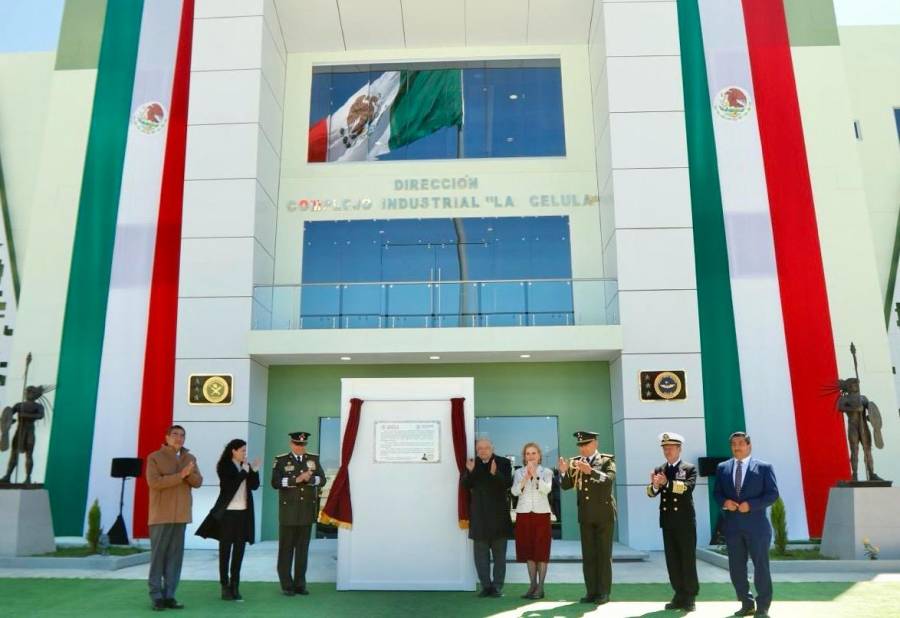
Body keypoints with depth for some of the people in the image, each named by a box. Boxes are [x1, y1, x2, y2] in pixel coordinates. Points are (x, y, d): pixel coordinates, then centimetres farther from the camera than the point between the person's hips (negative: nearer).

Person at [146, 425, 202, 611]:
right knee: (158, 555, -1)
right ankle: (156, 597, 5)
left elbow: (198, 482, 4)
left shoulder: (189, 458, 12)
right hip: (161, 514, -4)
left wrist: (189, 473, -17)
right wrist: (180, 475, -19)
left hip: (180, 514, 4)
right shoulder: (154, 457, -3)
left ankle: (169, 595, 8)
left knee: (175, 556, 3)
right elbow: (154, 482, -15)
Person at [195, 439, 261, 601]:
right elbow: (230, 486, -16)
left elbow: (255, 486, 1)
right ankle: (225, 587, 10)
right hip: (228, 512, -4)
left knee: (239, 550, 5)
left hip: (243, 512, 4)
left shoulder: (246, 466, 8)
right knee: (225, 549, 3)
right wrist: (244, 472, -18)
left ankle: (235, 586, 11)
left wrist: (254, 470, -12)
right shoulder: (224, 466, -6)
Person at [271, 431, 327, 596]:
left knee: (303, 548, 8)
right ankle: (286, 585, 12)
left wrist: (309, 478, -15)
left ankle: (300, 584, 17)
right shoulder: (281, 460, 0)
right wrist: (296, 480, -19)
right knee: (286, 549, 3)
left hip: (307, 511, 3)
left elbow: (322, 480, 4)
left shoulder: (313, 459, 9)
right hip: (288, 511, -3)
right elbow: (275, 483, -10)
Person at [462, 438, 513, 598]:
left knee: (499, 553, 6)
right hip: (479, 515, 2)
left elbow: (508, 484, -14)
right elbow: (464, 485, -3)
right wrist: (469, 472, -21)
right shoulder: (472, 464, 3)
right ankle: (486, 585, 14)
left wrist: (495, 473, -31)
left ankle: (497, 586, 13)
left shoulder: (503, 463, -4)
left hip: (498, 514, -2)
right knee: (481, 553, 6)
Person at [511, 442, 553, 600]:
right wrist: (526, 477, -16)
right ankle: (533, 585, 16)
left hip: (541, 513, -2)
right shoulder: (519, 472, 9)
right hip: (523, 513, 2)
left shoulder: (546, 472, 4)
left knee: (541, 550, -1)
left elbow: (547, 489, -13)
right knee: (528, 550, 6)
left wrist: (534, 475, -19)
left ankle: (540, 587, 5)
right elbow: (515, 491, -5)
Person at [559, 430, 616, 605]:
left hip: (604, 514, -3)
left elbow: (609, 479, -21)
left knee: (604, 554, 1)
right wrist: (564, 472, -19)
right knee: (588, 555, 6)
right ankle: (591, 592, 12)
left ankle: (604, 592, 8)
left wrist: (590, 471, -36)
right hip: (585, 515, 4)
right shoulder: (575, 461, 7)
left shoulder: (607, 460, -3)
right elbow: (566, 486, 1)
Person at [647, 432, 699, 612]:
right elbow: (651, 493, -1)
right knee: (672, 561, 8)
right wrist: (654, 485, -23)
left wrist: (667, 483, -26)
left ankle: (690, 597, 11)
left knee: (688, 560, 2)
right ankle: (679, 596, 17)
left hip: (685, 522, -4)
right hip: (667, 522, 4)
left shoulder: (690, 468, 0)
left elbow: (688, 488, -18)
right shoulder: (659, 470, 10)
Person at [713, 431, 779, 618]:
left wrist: (750, 505, -17)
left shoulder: (764, 467, -1)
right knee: (736, 567, 8)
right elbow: (716, 492, 11)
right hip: (732, 525, 4)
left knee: (761, 566, 4)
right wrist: (724, 502, -11)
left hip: (756, 525, -3)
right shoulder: (722, 467, 10)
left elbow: (772, 494, -6)